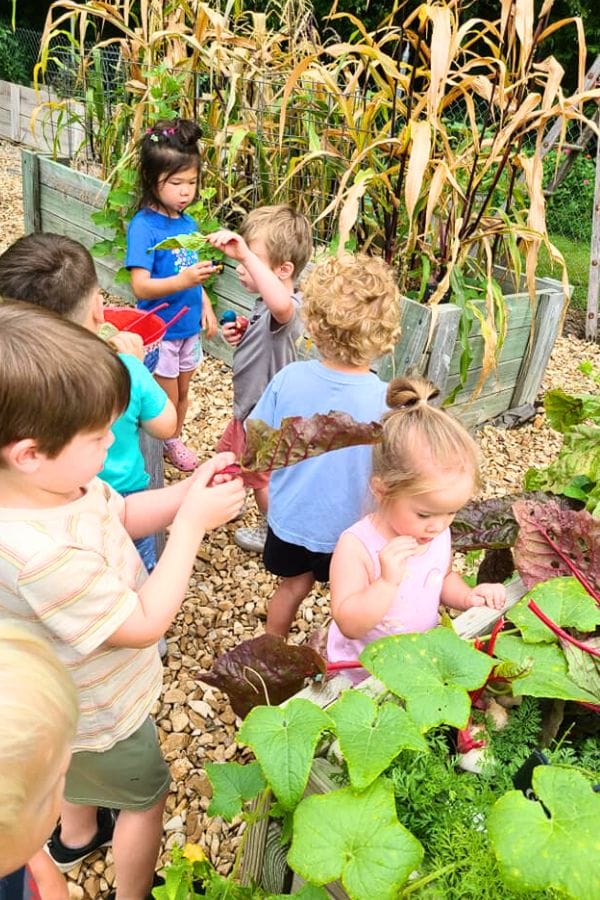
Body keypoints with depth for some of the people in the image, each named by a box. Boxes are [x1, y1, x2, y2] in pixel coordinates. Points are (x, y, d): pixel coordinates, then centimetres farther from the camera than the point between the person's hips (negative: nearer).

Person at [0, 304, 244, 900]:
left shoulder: (51, 480, -20)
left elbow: (120, 513, 0)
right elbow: (145, 623, -33)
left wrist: (187, 491, -16)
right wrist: (193, 523, -31)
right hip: (99, 718, -8)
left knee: (78, 771, 37)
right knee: (145, 795, 21)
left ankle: (75, 837, 68)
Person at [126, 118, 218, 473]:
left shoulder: (189, 223, 0)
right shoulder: (143, 226, -20)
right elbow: (141, 287, -27)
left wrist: (205, 305, 4)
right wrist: (183, 281, -39)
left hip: (189, 327, 6)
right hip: (160, 331, -6)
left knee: (182, 393, 23)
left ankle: (174, 440, 44)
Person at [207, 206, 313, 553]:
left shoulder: (287, 307, -35)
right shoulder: (269, 303, -3)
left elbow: (282, 305, -62)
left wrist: (246, 254, -64)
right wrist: (240, 336, -5)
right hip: (251, 406, 9)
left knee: (261, 478, 15)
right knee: (228, 453, 31)